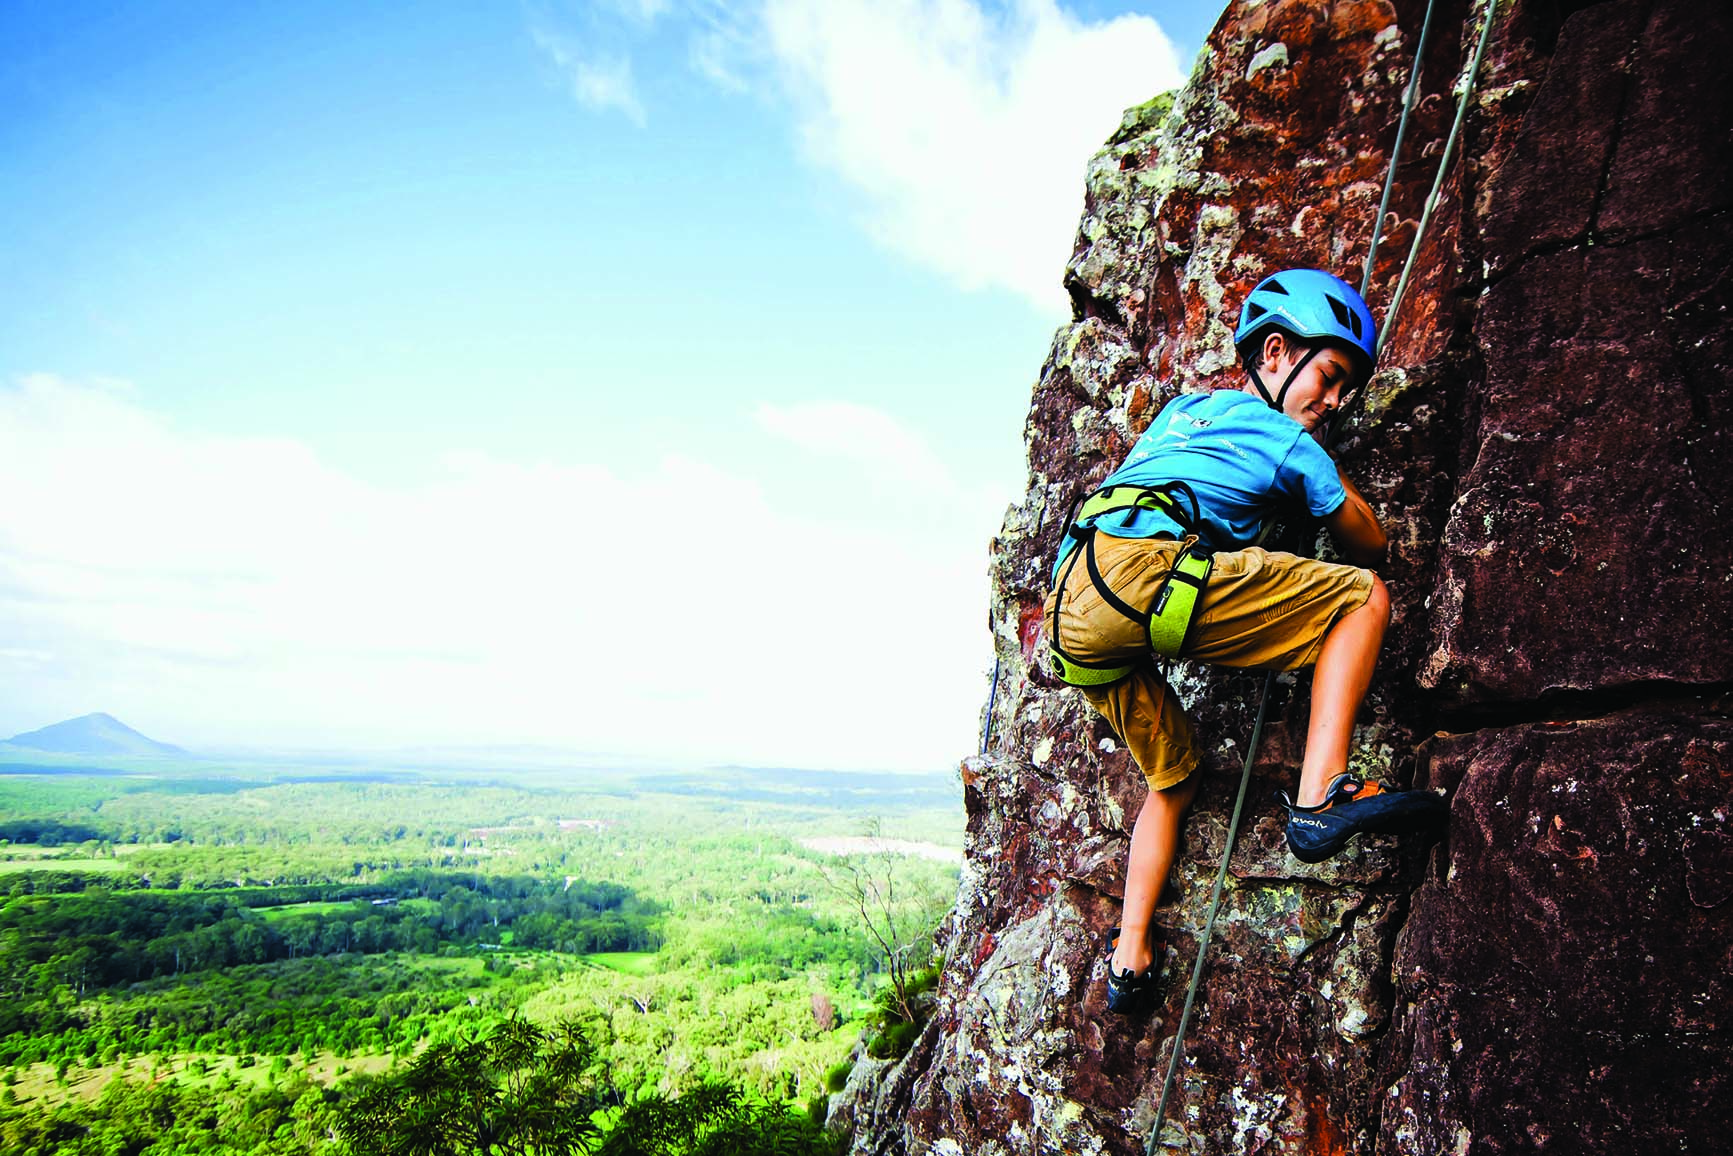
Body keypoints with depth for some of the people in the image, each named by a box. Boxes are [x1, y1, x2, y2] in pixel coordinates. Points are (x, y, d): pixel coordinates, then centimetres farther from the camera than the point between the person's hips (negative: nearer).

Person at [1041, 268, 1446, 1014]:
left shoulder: (1184, 407, 33)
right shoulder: (1291, 443, 14)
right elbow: (1369, 546, 27)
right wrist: (1333, 478, 44)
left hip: (1071, 606, 8)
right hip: (1144, 569, -8)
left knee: (1172, 778, 24)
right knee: (1363, 596, 4)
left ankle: (1129, 957, 18)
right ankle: (1319, 798, -9)